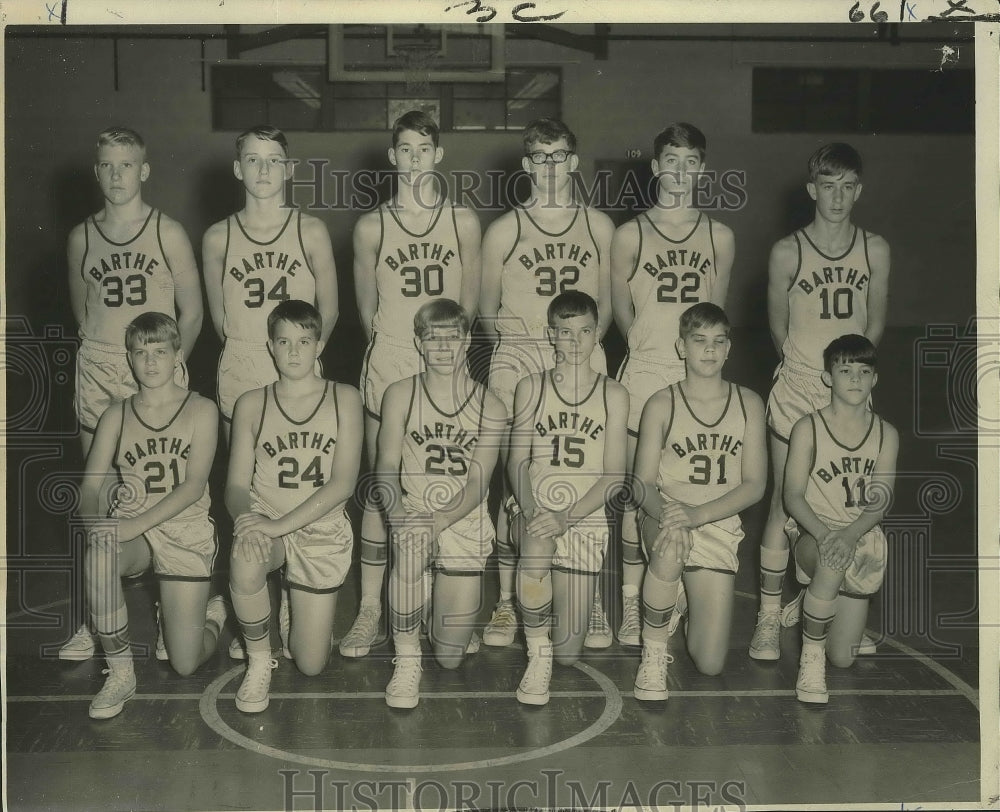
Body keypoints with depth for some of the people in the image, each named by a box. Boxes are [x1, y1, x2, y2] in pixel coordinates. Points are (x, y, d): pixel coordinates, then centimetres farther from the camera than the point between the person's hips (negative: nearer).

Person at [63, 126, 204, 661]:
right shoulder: (81, 238, 9)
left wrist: (169, 360, -1)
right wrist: (106, 348, 11)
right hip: (98, 375, 2)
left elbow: (191, 311, 5)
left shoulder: (168, 233, 1)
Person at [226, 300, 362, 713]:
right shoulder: (252, 404, 4)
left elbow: (343, 482, -9)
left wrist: (280, 525, -21)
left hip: (323, 529, 0)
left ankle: (292, 611, 33)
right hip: (265, 525, 0)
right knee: (244, 567, -38)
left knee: (310, 665, -3)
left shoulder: (344, 399, 0)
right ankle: (258, 661, -10)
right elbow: (236, 484, 1)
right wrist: (246, 517, -24)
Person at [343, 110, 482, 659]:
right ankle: (370, 608, 9)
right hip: (388, 365, -1)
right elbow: (367, 308, 10)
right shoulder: (370, 227, 3)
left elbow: (468, 302, 10)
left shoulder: (463, 222, 5)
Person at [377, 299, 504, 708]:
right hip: (412, 516, 0)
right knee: (410, 541, -40)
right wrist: (397, 510, -24)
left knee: (450, 657, -5)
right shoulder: (400, 395, 4)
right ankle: (406, 660, -21)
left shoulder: (489, 407, 3)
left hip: (464, 523, 1)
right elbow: (387, 466, -3)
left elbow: (478, 484, -4)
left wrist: (439, 520, -22)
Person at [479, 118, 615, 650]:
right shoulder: (504, 230, 8)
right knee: (515, 482, -3)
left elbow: (607, 301, 16)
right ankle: (506, 602, 6)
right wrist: (509, 339, 1)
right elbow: (487, 308, 14)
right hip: (517, 362, -1)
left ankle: (591, 603, 9)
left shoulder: (599, 227, 12)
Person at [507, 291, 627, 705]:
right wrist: (529, 507, -18)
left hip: (586, 517, 0)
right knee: (536, 545, -38)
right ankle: (537, 656, -15)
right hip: (536, 509, 0)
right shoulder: (531, 388, 7)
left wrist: (566, 517, -16)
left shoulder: (613, 394, 4)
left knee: (568, 652, -6)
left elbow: (614, 474, -1)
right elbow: (517, 458, 3)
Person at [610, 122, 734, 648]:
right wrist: (651, 346, 9)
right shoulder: (629, 236, 1)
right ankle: (632, 603, 14)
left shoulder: (719, 237, 7)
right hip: (643, 376, -2)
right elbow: (620, 309, 10)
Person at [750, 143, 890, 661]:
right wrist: (810, 365, 6)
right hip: (797, 391, -2)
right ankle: (769, 615, 12)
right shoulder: (787, 252, -5)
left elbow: (875, 323, 11)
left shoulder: (875, 249, 3)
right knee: (786, 502, 1)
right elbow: (778, 327, 4)